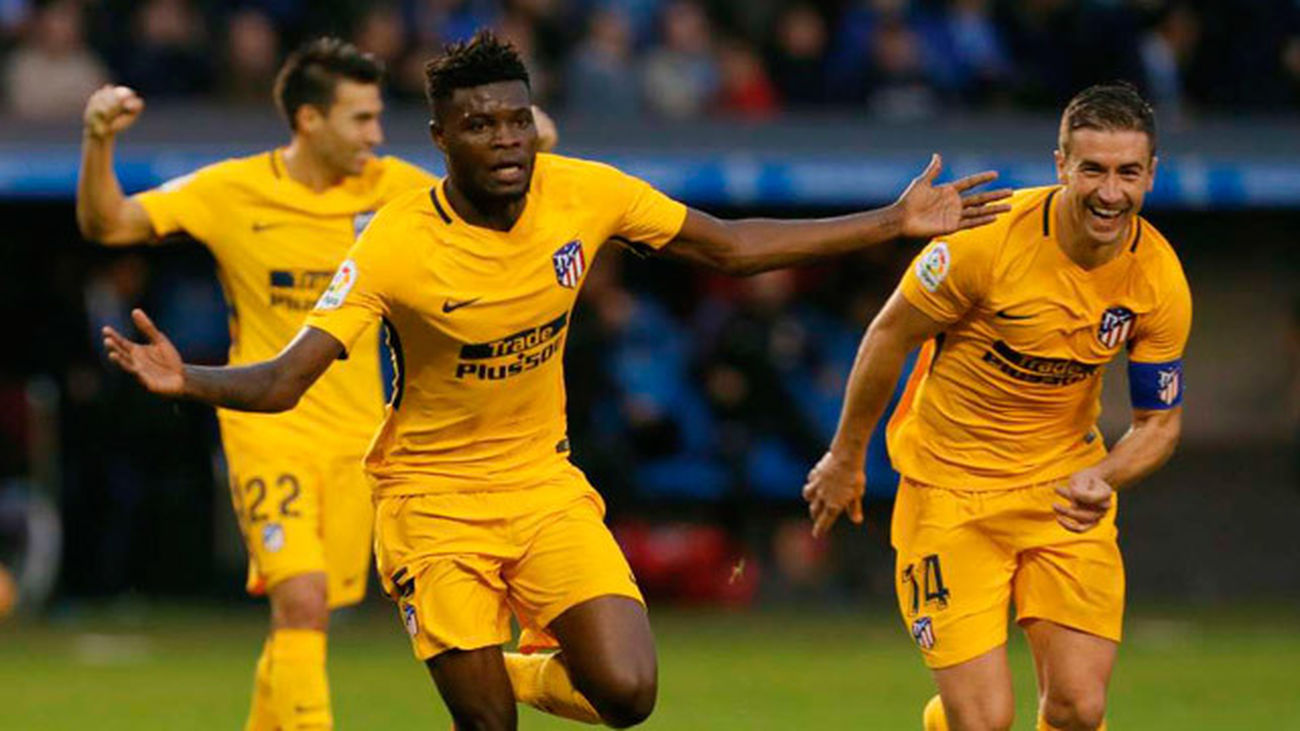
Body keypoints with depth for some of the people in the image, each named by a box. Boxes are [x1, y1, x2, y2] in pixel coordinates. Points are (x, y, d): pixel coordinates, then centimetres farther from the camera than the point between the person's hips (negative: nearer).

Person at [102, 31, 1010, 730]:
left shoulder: (583, 195, -10)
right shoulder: (398, 247, -22)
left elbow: (728, 247, 3)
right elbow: (284, 381, -25)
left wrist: (895, 222, 3)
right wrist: (186, 380, -47)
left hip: (547, 486, 3)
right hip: (434, 499, -3)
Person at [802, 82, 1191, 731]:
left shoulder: (1159, 279, -10)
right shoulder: (988, 239, -21)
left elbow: (1159, 422, 0)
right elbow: (889, 336, -6)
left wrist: (1101, 480, -21)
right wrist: (846, 458, 3)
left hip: (1063, 491, 3)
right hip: (950, 491, -3)